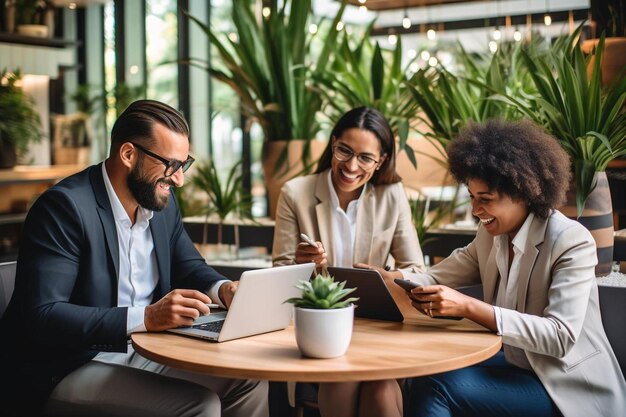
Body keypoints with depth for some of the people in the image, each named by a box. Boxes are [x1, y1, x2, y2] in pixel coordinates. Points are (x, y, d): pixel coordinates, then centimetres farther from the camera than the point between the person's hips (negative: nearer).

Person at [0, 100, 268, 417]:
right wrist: (145, 317, -33)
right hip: (69, 369, -8)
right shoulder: (63, 206, -19)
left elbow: (189, 267, 18)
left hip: (145, 349, 8)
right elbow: (41, 316, -25)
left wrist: (222, 289, -5)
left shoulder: (162, 200, 4)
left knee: (248, 381, -2)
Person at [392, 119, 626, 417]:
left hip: (570, 391, -7)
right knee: (423, 376, -13)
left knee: (436, 386, -21)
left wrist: (467, 307, -35)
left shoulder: (572, 242, -19)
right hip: (516, 365, 7)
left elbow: (561, 337, -28)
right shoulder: (491, 235, 4)